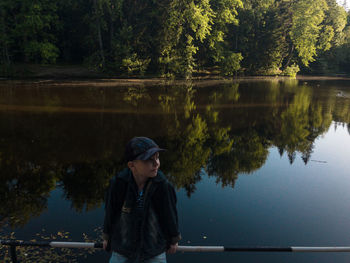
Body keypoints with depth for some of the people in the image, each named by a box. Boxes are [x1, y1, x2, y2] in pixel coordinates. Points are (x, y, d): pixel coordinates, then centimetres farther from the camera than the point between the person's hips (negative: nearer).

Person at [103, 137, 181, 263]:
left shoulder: (163, 185, -23)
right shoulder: (118, 183, -22)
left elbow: (170, 213, -6)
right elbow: (110, 211, -5)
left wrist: (174, 239, 8)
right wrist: (107, 236, 10)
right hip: (122, 249, 0)